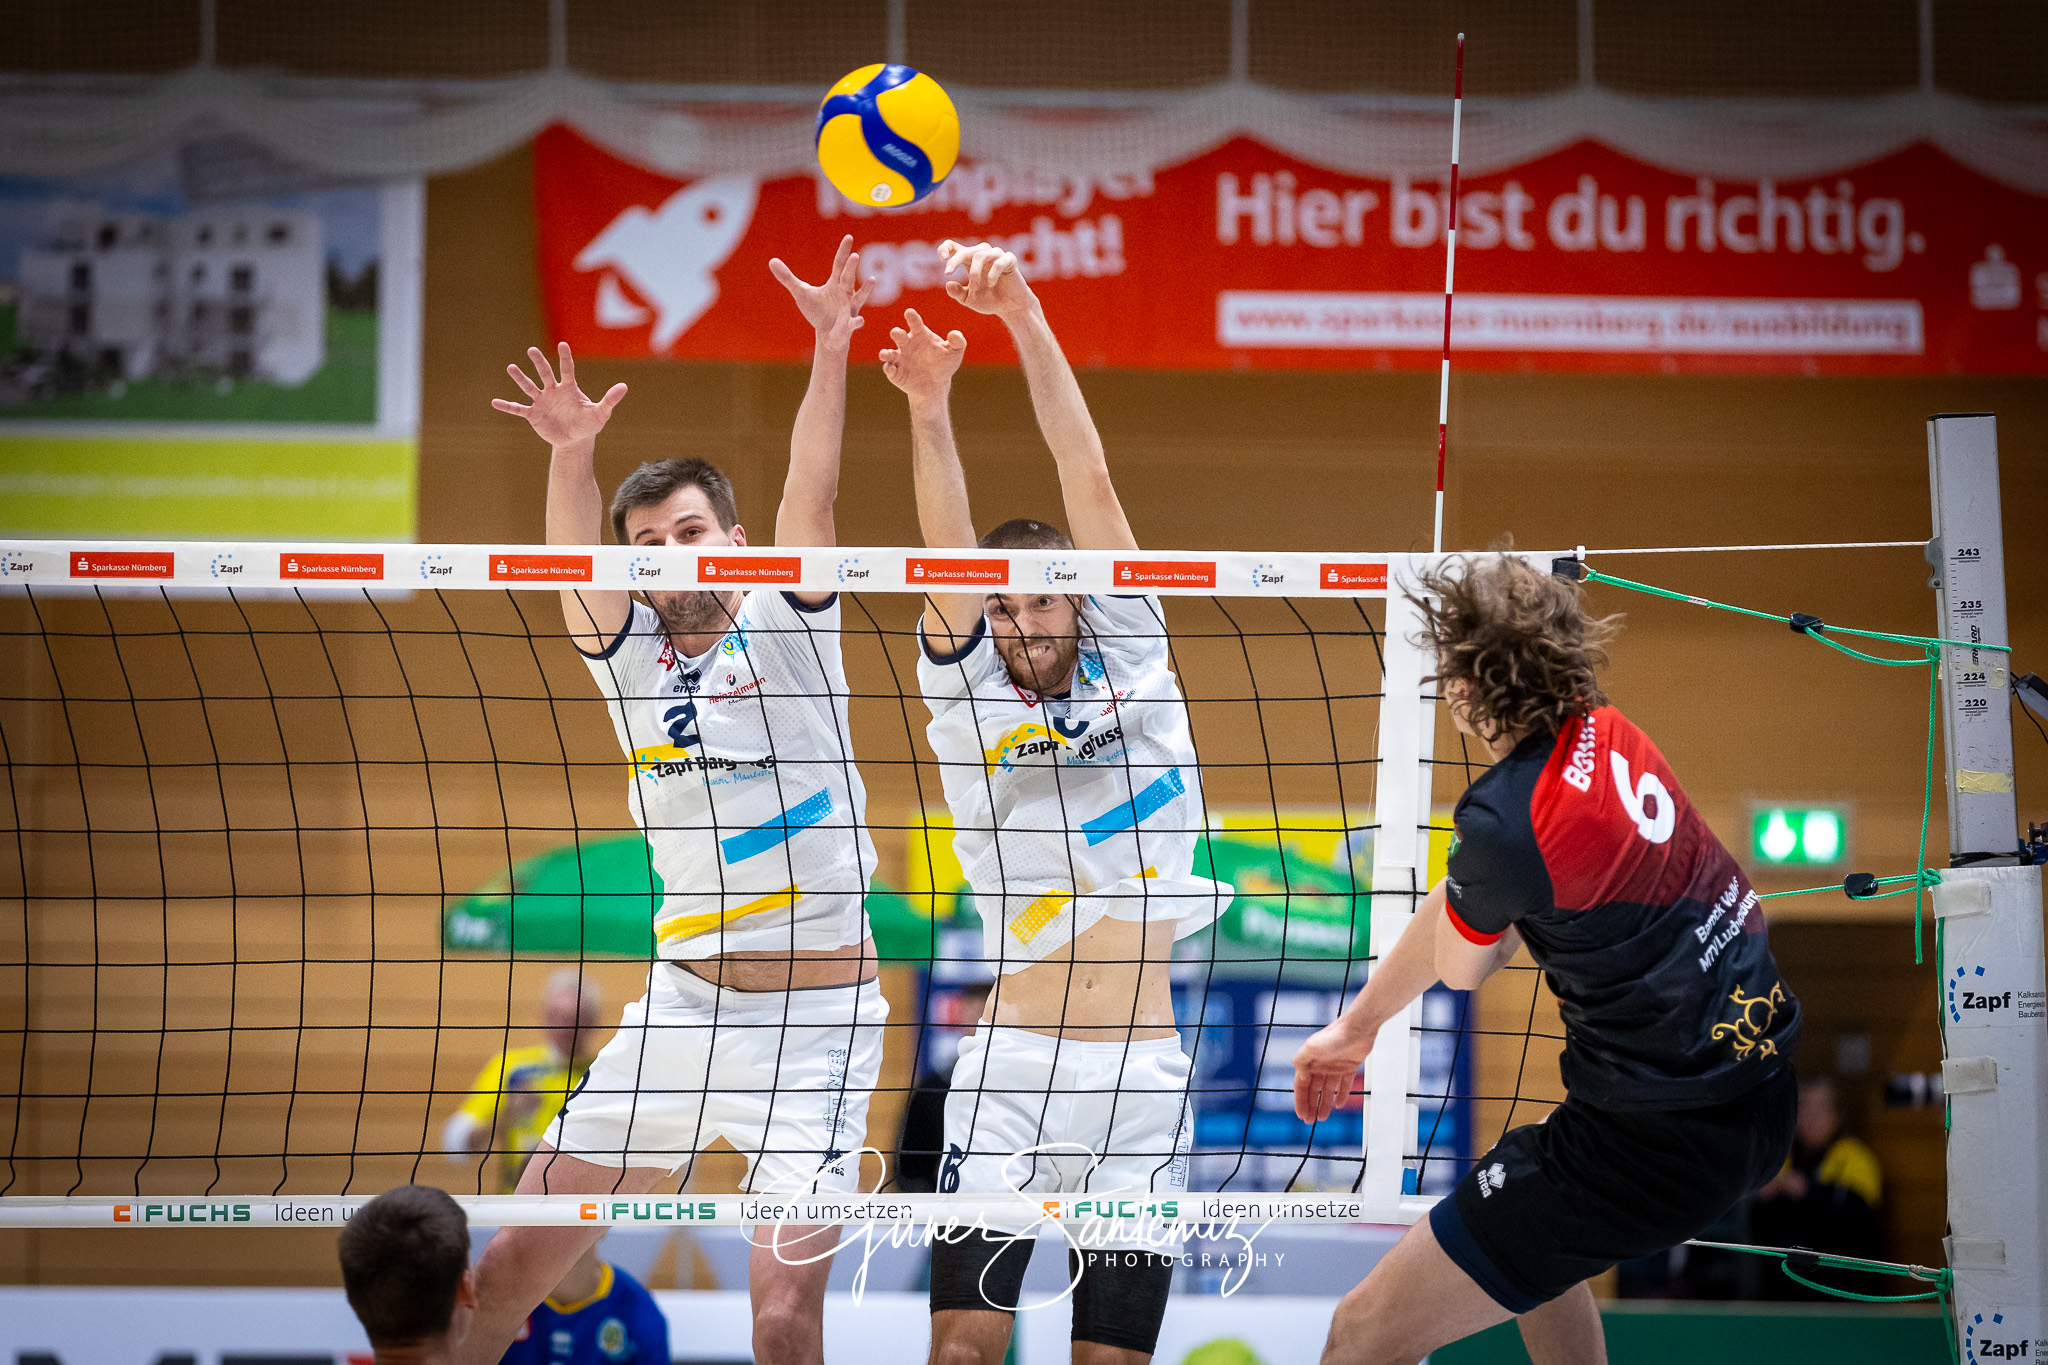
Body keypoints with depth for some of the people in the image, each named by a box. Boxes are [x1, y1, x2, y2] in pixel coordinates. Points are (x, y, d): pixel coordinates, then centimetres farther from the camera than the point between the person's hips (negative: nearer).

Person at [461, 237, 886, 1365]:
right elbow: (574, 556, -13)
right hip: (680, 1005, 4)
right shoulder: (627, 654, 6)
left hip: (815, 1021, -4)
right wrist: (574, 454, -34)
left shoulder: (785, 627, 0)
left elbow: (809, 493, -16)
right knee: (509, 1266, 5)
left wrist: (831, 350, -32)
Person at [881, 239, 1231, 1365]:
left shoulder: (1131, 660, 10)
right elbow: (948, 555, -9)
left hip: (1142, 1072, 1)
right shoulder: (965, 694, 8)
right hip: (1010, 1061, -1)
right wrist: (927, 406, -25)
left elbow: (1090, 482, 0)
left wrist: (1024, 315, -9)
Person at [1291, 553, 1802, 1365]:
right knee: (1531, 1244, 38)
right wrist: (1357, 1024, 28)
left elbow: (1461, 969, 1)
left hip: (1657, 1140, -9)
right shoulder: (1603, 733, 3)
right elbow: (1455, 904, 18)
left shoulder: (1507, 819, -23)